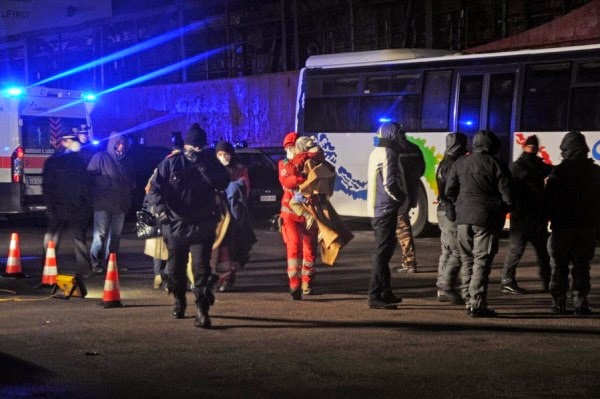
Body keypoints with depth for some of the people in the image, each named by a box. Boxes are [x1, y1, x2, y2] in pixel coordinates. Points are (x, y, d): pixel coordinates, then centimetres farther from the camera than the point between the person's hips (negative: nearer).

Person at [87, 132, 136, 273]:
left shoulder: (126, 161, 14)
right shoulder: (100, 158, -4)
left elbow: (132, 180, 22)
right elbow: (90, 177, -7)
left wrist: (129, 190, 5)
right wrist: (96, 195, -11)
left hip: (120, 204, 6)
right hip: (103, 204, -6)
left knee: (115, 235, 11)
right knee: (100, 234, -6)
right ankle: (96, 262, -2)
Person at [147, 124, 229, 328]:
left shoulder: (209, 161, 2)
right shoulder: (171, 162, -2)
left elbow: (222, 183, -14)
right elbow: (154, 187, -4)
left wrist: (201, 164, -20)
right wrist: (161, 208, -19)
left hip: (202, 226, -1)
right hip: (175, 225, 1)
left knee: (201, 268, -10)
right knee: (175, 268, 14)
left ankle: (202, 311, -9)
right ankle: (179, 301, 37)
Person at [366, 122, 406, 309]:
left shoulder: (376, 153, 15)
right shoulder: (388, 154, -15)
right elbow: (390, 184, -22)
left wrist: (400, 198, 18)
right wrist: (403, 198, -5)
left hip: (376, 209, 10)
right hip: (386, 210, -10)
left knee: (384, 249, 17)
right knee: (383, 252, -8)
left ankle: (385, 292, 26)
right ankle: (375, 296, -8)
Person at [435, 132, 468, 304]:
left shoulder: (444, 164, 16)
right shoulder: (452, 165, -16)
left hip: (444, 211, 11)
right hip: (451, 212, -11)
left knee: (447, 251, 13)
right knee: (457, 251, -9)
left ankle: (442, 289, 15)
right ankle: (446, 289, -9)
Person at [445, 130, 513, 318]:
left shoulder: (459, 163, 7)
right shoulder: (497, 165, -5)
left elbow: (449, 191, 8)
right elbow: (508, 196, -6)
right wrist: (501, 210, 12)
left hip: (463, 218, 4)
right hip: (486, 220, -4)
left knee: (467, 260, 14)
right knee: (482, 262, -2)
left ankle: (468, 300, 15)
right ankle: (477, 304, -5)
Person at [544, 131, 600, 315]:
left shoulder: (559, 171, -9)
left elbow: (548, 200, -7)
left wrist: (551, 218, 7)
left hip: (563, 226, -3)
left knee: (559, 266, 6)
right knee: (582, 266, 6)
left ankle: (559, 303, 4)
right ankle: (580, 303, 1)